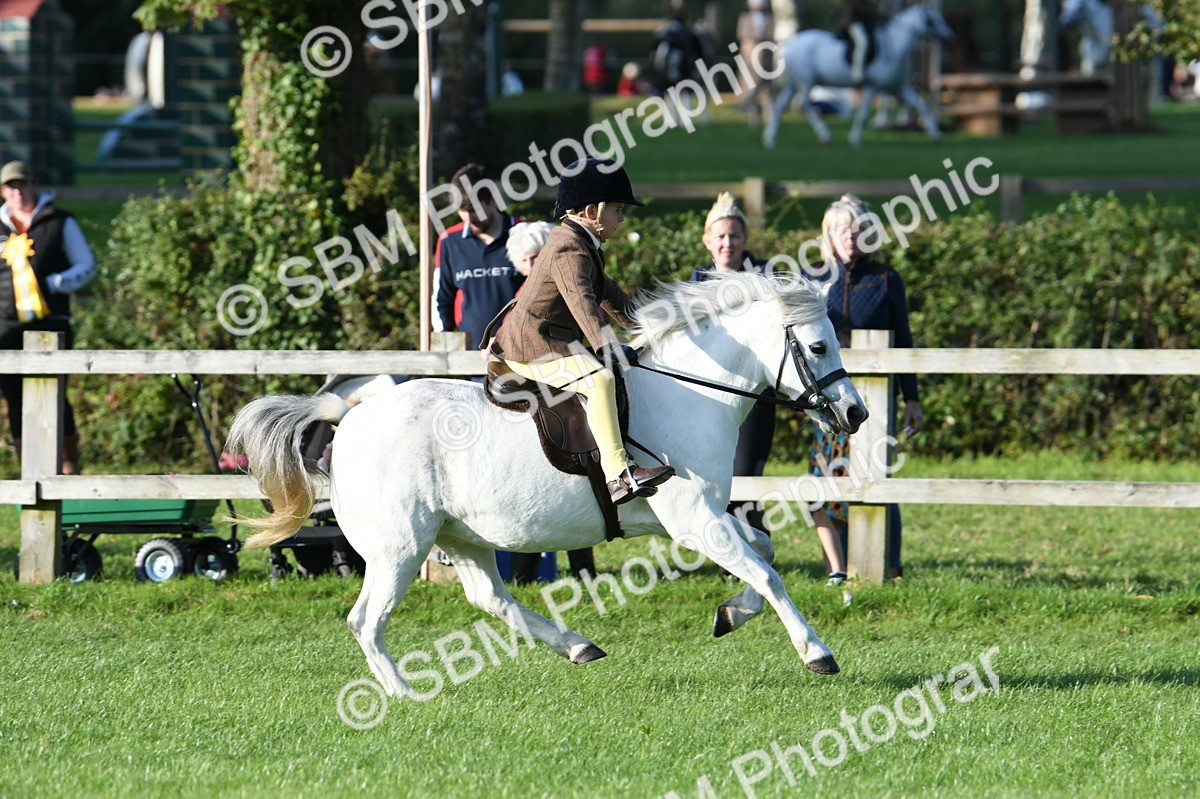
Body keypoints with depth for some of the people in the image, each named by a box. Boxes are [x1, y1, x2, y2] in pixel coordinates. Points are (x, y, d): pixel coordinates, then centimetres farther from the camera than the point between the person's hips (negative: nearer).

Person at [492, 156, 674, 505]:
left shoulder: (583, 244, 17)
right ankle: (618, 474, -43)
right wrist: (606, 344, -46)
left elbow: (604, 290, 34)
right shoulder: (570, 250, -19)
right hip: (534, 346, -12)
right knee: (599, 379, -32)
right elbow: (581, 300, -35)